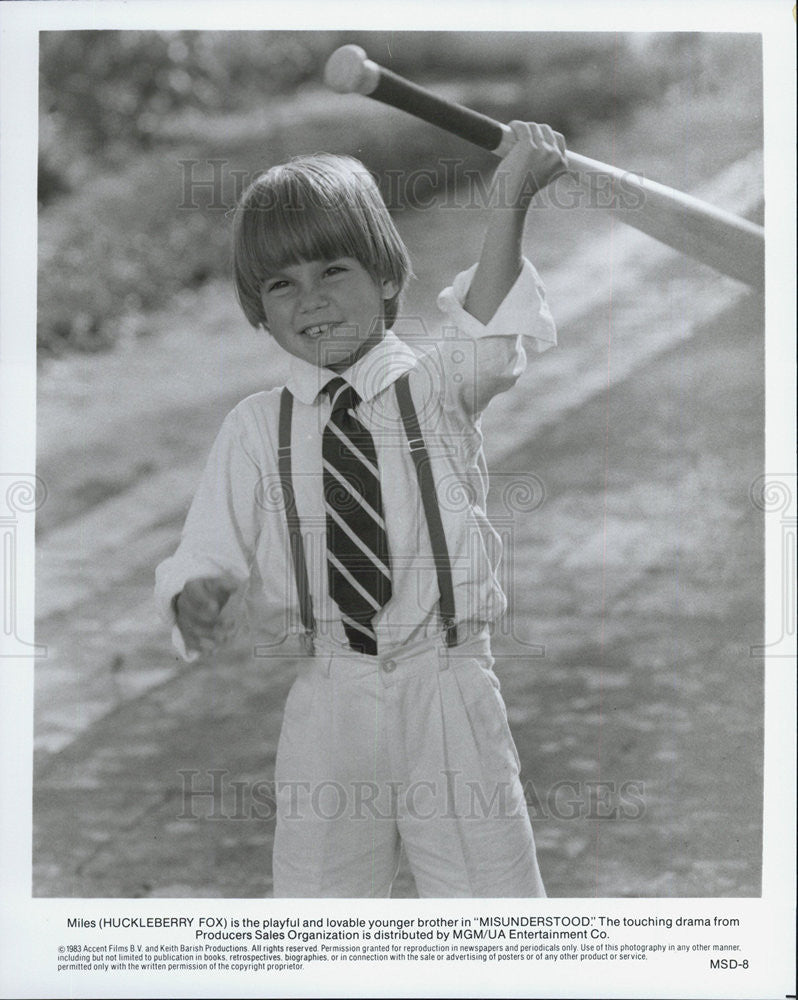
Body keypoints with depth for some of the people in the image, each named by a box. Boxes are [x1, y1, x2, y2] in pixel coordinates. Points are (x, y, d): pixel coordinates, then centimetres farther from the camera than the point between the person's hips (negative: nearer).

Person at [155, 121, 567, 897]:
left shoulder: (437, 386, 2)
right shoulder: (255, 429, 4)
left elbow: (488, 338, -18)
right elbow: (209, 556, 0)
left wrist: (508, 208, -30)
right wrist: (197, 600, -23)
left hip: (450, 694, -1)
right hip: (328, 706, 1)